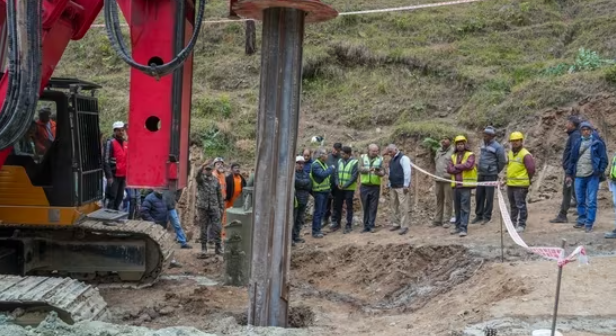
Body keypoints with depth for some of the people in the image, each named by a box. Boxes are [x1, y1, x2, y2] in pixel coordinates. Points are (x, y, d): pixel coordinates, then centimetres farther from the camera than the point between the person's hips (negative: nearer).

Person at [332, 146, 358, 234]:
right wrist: (337, 183, -10)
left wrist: (345, 186, -17)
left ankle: (349, 225, 10)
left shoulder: (354, 162, -10)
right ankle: (336, 223, 24)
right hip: (339, 188, 5)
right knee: (337, 205, 10)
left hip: (349, 188, -5)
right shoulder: (340, 161, 6)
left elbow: (354, 176, -15)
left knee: (349, 207, 2)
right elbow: (336, 173, 6)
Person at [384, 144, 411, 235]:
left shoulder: (403, 158, -9)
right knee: (394, 206, 10)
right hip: (393, 187, 8)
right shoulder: (392, 160, 17)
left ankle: (404, 226, -7)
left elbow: (407, 172, -15)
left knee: (403, 207, -8)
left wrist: (406, 185, -18)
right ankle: (396, 224, 18)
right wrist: (389, 185, 18)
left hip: (402, 187, -8)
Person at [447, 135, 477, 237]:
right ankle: (458, 226, 20)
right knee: (457, 207, 11)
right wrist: (462, 168, -9)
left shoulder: (470, 155, 0)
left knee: (465, 207, -7)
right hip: (456, 185, 5)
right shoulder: (453, 156, 14)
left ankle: (464, 228, -8)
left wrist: (456, 166, -6)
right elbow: (449, 169, 1)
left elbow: (469, 165, -18)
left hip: (466, 184, -5)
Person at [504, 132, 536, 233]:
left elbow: (531, 169, -13)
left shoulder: (525, 154, -13)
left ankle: (522, 225, 5)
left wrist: (527, 180, -3)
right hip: (510, 184, 8)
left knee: (520, 205, -3)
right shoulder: (510, 153, 12)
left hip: (520, 185, -8)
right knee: (513, 205, 16)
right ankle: (513, 223, 26)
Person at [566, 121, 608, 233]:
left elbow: (604, 159, 0)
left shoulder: (597, 143, 1)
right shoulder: (577, 144, 10)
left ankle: (589, 224, 2)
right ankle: (582, 220, 24)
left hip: (592, 176, -3)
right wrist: (569, 174, 10)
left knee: (591, 201, -3)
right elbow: (572, 160, 14)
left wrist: (600, 172, -11)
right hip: (579, 176, 4)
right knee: (580, 201, 11)